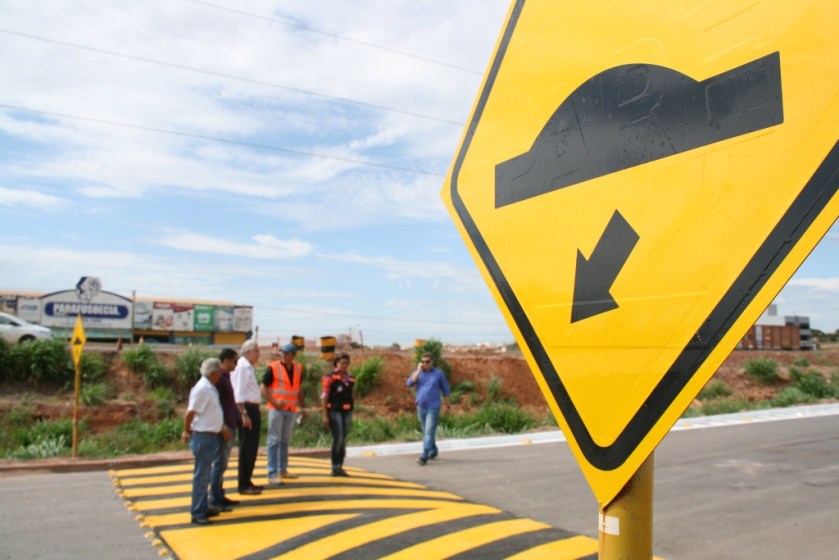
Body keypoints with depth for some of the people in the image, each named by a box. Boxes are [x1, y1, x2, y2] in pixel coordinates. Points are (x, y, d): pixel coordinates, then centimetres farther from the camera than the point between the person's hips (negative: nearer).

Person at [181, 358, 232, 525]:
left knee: (205, 475, 17)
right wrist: (187, 432, -8)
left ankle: (203, 508, 28)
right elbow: (190, 413, -19)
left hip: (212, 436, 9)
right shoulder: (202, 389, -19)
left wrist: (222, 428, 15)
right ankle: (197, 513, 6)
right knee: (201, 476, -2)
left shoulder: (211, 388, 10)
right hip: (203, 437, -9)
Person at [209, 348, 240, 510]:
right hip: (223, 427, -10)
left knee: (223, 463, 14)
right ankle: (215, 500, 4)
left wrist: (236, 419, 18)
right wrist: (222, 426, -22)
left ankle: (220, 496, 21)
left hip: (229, 425, 10)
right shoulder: (218, 377, -16)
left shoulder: (226, 376, 14)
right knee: (220, 464, -3)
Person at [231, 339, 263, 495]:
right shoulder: (242, 367, -16)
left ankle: (247, 481, 27)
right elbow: (239, 393, -21)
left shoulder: (248, 367, 14)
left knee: (252, 447, 16)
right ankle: (244, 485, 6)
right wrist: (244, 414, -24)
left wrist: (252, 413, 17)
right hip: (247, 409, -10)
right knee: (246, 448, -3)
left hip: (252, 409, 10)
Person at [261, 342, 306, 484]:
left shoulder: (298, 368, 5)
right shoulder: (273, 367, -10)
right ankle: (272, 474, -2)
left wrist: (301, 406, 16)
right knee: (274, 440, -4)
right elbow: (263, 388, -9)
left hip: (291, 409, 5)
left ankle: (283, 470, 24)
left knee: (285, 440, 14)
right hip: (276, 409, -5)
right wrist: (274, 402, -20)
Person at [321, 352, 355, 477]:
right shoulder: (330, 378, -5)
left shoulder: (349, 379, 11)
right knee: (338, 438, -9)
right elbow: (324, 397, -5)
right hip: (334, 411, -5)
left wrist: (351, 415, 16)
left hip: (347, 412, 6)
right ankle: (335, 467, 1)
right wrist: (325, 415, -9)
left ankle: (340, 467, 15)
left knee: (343, 440, 7)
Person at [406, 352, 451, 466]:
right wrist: (419, 370, -16)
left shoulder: (439, 373, -2)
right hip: (420, 407, 4)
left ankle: (424, 457, -15)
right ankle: (433, 451, 37)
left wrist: (448, 404, 9)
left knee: (429, 432, -12)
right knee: (426, 431, 16)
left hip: (433, 407, -4)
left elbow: (445, 389, 6)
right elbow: (410, 383, -14)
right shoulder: (417, 372, 4)